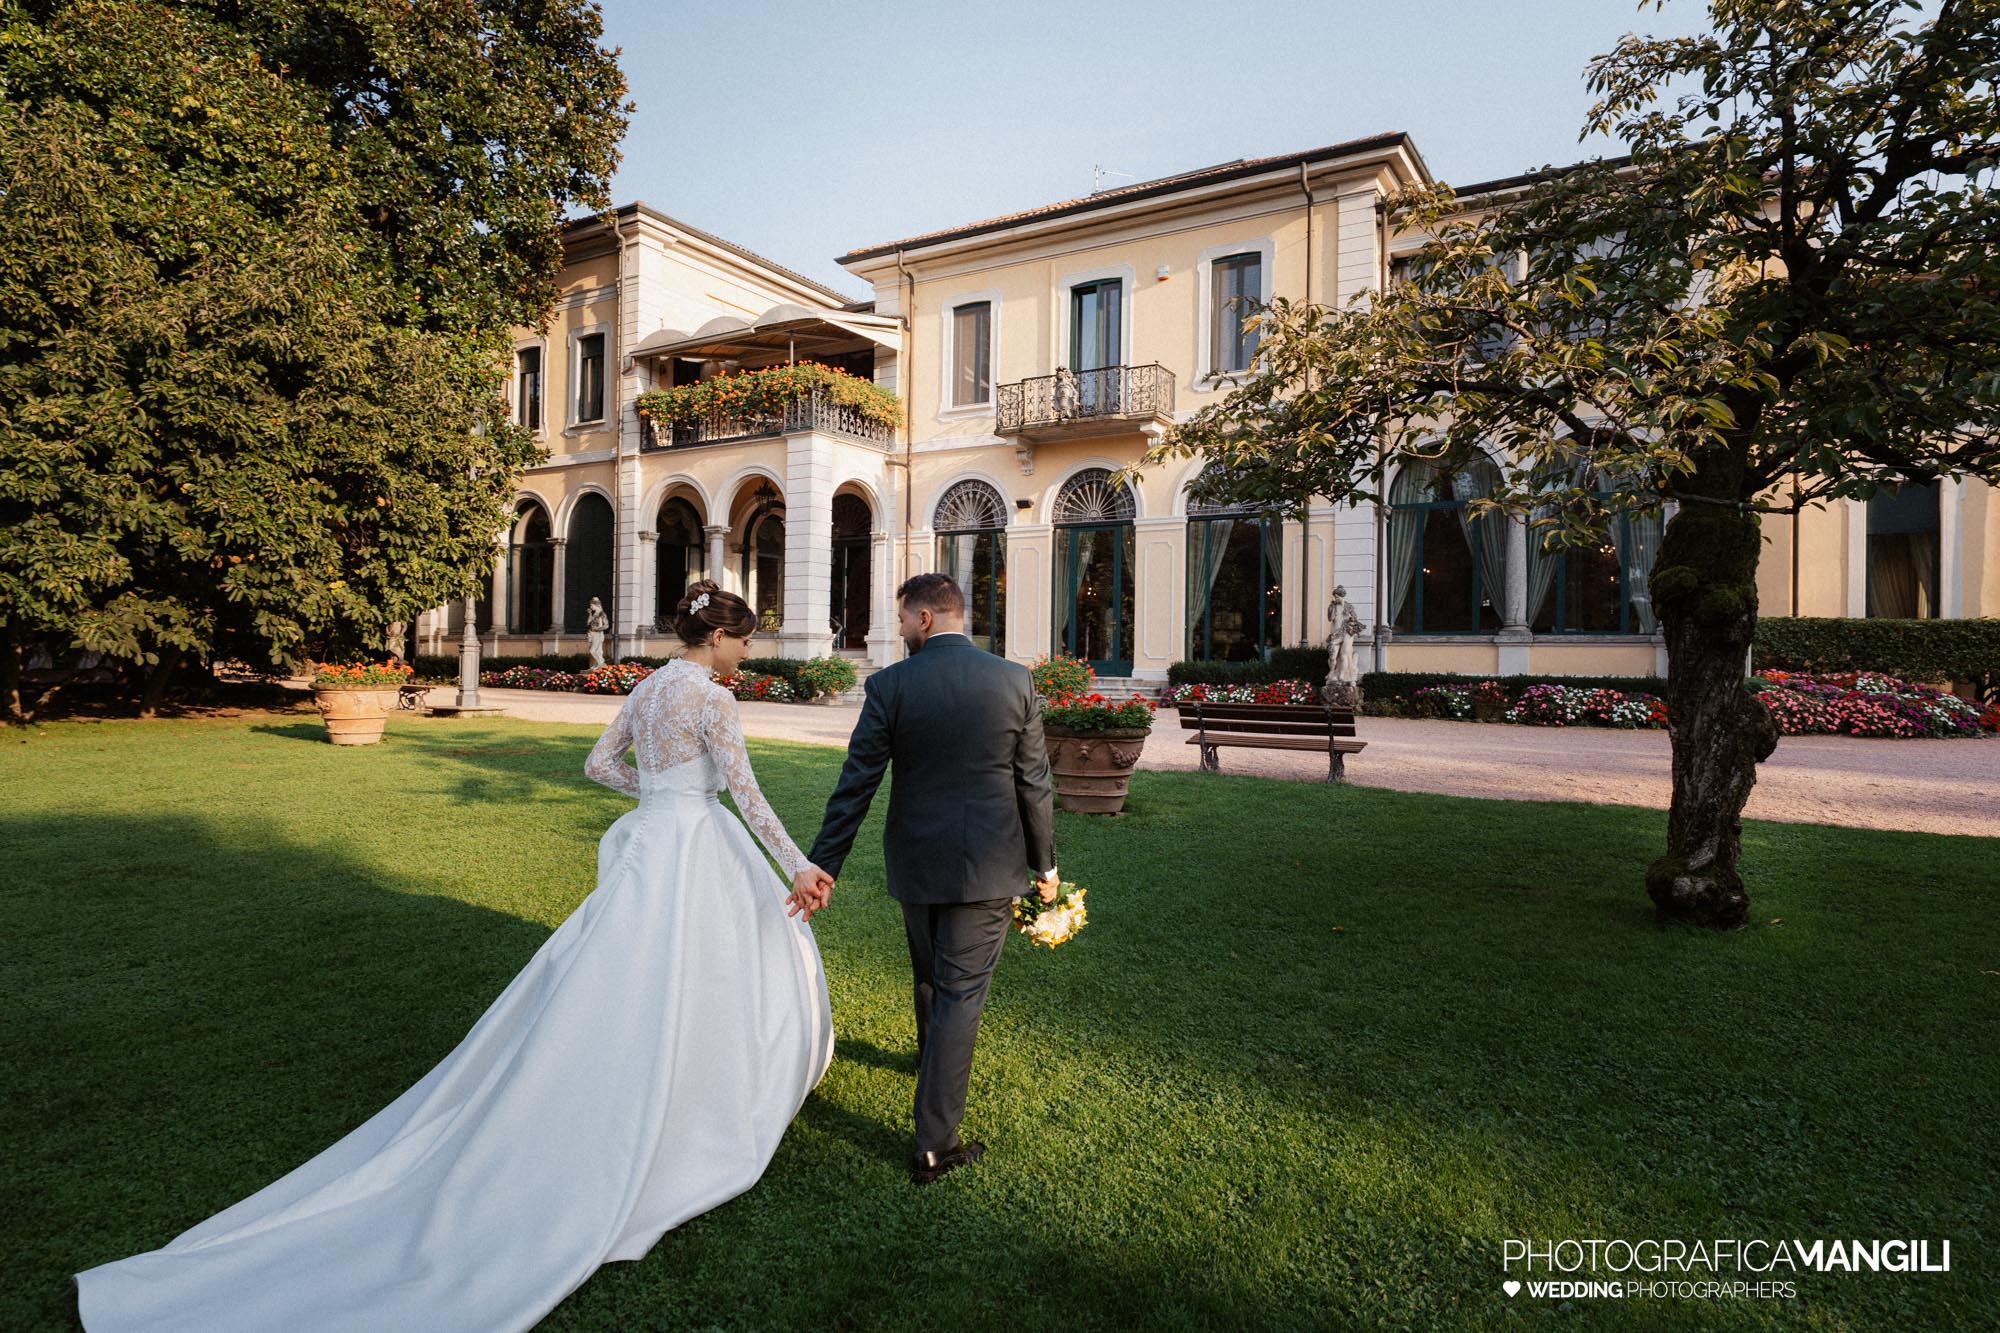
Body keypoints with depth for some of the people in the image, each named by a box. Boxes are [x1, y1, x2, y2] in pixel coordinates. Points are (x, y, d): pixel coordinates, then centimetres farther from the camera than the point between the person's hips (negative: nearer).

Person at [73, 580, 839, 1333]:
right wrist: (797, 865, -14)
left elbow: (598, 763, 15)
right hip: (690, 853, -8)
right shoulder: (712, 699, -16)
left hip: (650, 844, 8)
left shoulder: (648, 686, 10)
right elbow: (745, 791, -19)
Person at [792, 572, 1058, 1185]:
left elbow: (855, 784, -9)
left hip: (917, 863, 1)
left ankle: (934, 1063, 51)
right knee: (960, 993, 5)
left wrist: (823, 866, -2)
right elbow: (1033, 783, -4)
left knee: (929, 976, 24)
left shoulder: (889, 685, -10)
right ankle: (934, 1144, 8)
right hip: (987, 866, -1)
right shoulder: (1015, 680, -7)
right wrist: (1044, 863, 8)